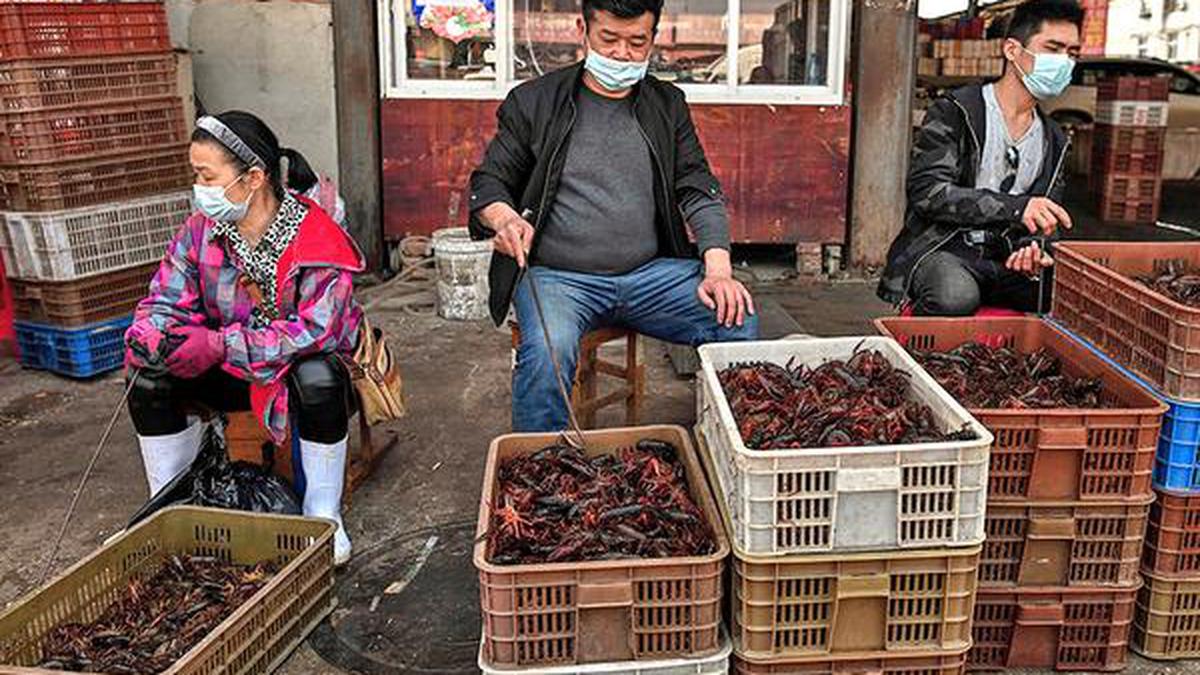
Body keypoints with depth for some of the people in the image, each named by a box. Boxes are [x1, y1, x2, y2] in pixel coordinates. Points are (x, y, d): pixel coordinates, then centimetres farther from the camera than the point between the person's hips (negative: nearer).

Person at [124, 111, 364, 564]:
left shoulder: (317, 238, -24)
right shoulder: (200, 230, -6)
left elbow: (317, 330, -31)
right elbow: (165, 300, -3)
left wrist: (221, 345, -35)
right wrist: (150, 337, -28)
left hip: (304, 366, -5)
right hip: (233, 373, 5)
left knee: (317, 379, -38)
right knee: (150, 378, -17)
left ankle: (324, 516, -17)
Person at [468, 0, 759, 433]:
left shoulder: (667, 105, 14)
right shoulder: (533, 103, 5)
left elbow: (698, 189, 9)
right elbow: (487, 182, 7)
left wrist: (718, 269, -8)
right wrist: (504, 218, -19)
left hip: (651, 273, 3)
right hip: (557, 276, -3)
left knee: (739, 322, -19)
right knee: (546, 353, -34)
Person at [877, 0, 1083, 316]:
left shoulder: (1054, 141, 17)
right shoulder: (953, 112, -4)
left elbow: (1045, 222, 17)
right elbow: (927, 192, -16)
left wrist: (1034, 250, -9)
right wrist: (1015, 207, -25)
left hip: (1005, 257, 5)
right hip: (940, 249, -5)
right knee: (956, 294, -38)